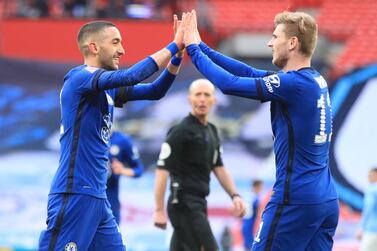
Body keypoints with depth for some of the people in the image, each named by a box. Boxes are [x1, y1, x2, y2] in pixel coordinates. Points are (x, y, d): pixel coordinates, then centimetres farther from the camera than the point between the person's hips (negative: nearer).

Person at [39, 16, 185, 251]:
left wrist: (178, 56, 5)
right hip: (75, 196, -9)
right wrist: (174, 45, -17)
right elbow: (130, 76, -24)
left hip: (98, 197, 9)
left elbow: (155, 91, 19)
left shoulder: (108, 89, 16)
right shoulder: (79, 77, -10)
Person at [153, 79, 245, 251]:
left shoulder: (211, 131, 16)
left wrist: (234, 195, 6)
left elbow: (219, 168, 21)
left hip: (199, 203, 8)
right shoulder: (181, 131, -10)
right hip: (184, 204, -8)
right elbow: (162, 171, -14)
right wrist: (159, 210, -18)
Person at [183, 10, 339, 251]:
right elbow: (250, 74, 15)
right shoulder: (316, 80, 12)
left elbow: (230, 83, -14)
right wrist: (202, 47, 13)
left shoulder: (294, 84, -15)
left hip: (296, 199, -8)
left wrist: (193, 48, -1)